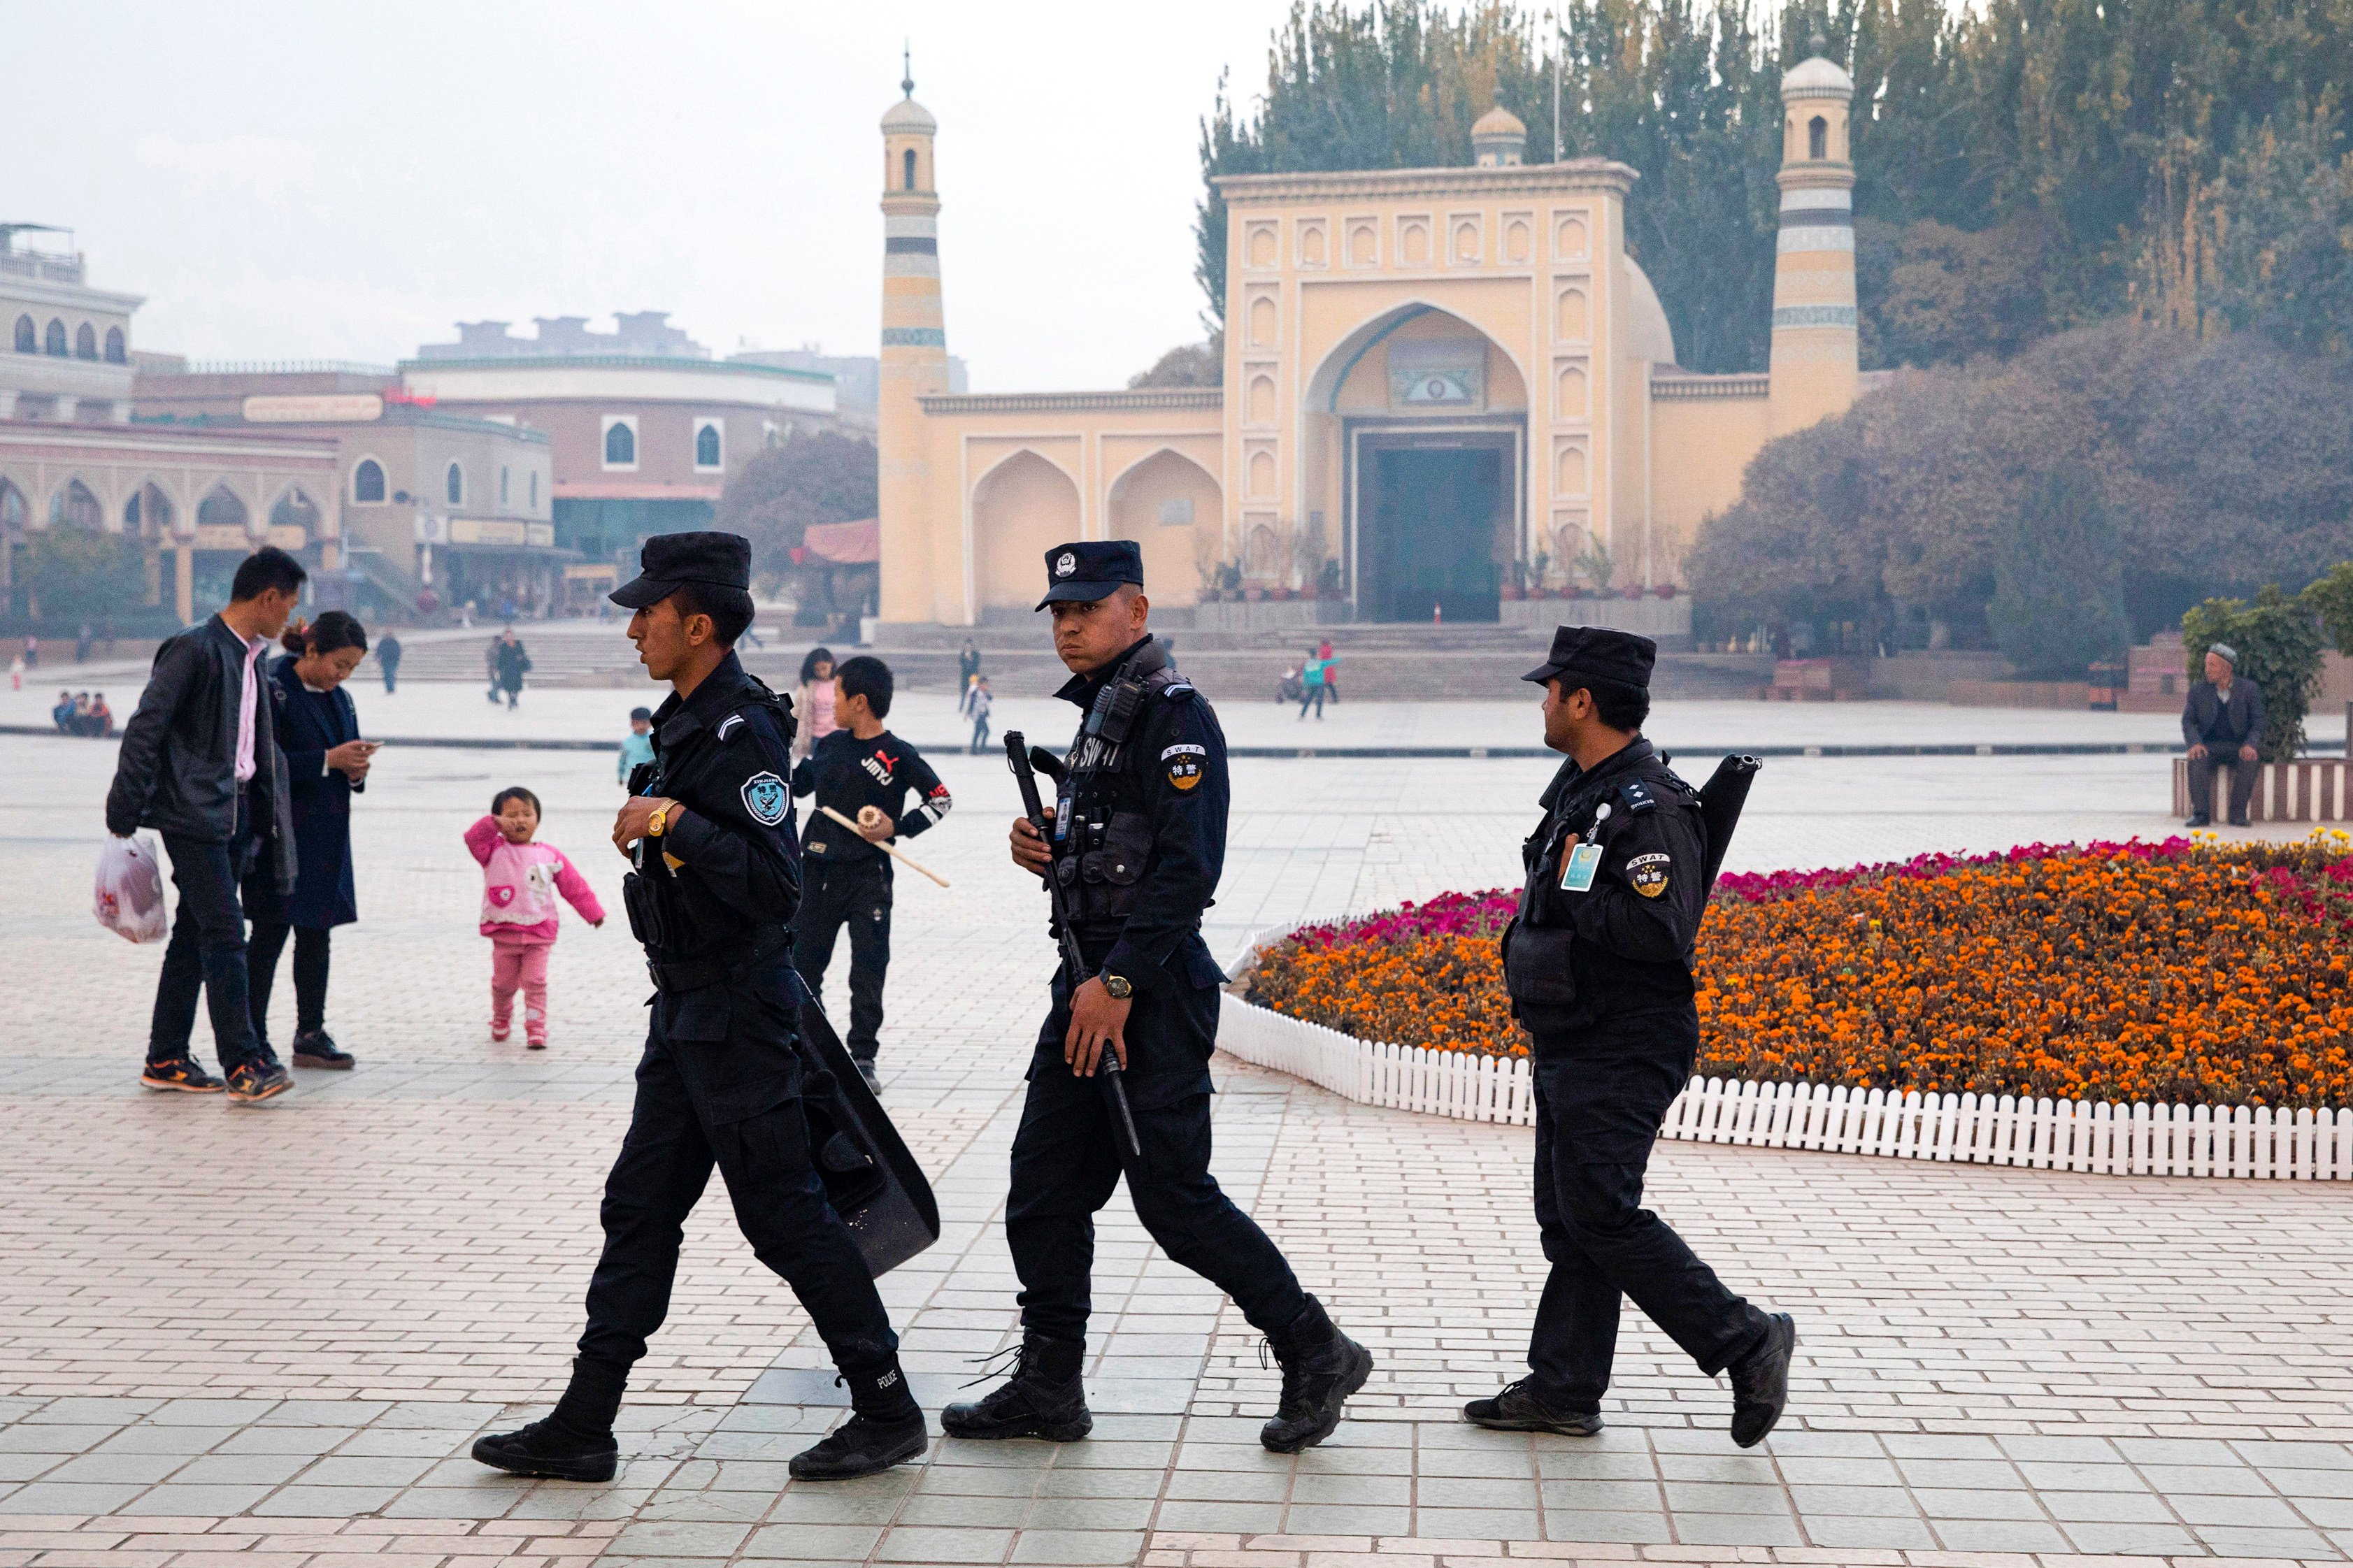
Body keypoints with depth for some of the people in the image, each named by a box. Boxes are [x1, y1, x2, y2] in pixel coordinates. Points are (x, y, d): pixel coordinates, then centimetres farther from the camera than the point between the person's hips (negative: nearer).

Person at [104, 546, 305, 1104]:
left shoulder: (250, 658, 15)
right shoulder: (195, 649, -11)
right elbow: (145, 729, -13)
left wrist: (264, 819, 20)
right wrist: (125, 812, -14)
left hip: (236, 817, 9)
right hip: (194, 816, -9)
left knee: (195, 936, 11)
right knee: (225, 936, -11)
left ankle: (165, 1059, 18)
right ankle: (243, 1063, -12)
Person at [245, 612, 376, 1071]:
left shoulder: (341, 700, 14)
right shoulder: (273, 690, -9)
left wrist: (356, 770, -5)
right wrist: (329, 760, -19)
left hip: (326, 838, 7)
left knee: (317, 934, 9)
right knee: (270, 934, -4)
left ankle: (311, 1034, 14)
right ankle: (253, 1041, 1)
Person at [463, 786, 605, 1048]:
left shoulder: (550, 855, 3)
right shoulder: (494, 850, 0)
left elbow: (573, 885, 8)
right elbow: (474, 838, -20)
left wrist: (592, 911, 11)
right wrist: (495, 824, -33)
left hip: (540, 933, 0)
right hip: (504, 933, 0)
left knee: (536, 982, -4)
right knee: (503, 982, 14)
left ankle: (536, 1031, 1)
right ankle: (501, 1018, 40)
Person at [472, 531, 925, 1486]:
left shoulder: (741, 735, -19)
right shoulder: (686, 722, 11)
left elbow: (774, 885, -28)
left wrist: (674, 822, -27)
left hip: (737, 1014, -10)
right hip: (687, 1012, 10)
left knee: (784, 1213, -3)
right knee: (638, 1210, 11)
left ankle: (889, 1412, 9)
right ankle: (583, 1427, 16)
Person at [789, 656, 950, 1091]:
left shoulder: (898, 756, -9)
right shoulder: (830, 745, 6)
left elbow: (941, 798, -3)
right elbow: (796, 783, 23)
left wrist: (898, 827, -12)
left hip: (868, 877, -5)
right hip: (818, 872, 5)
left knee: (868, 969, -4)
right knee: (803, 962, 10)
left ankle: (863, 1058, 4)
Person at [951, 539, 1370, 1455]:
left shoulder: (1172, 714, -12)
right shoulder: (1097, 711, 18)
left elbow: (1186, 864, -21)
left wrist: (1120, 982, -24)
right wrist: (1042, 846, 4)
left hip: (1151, 991, -10)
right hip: (1092, 983, 10)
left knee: (1174, 1199, -6)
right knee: (1043, 1191, 9)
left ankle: (1316, 1355, 7)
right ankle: (1047, 1388, 18)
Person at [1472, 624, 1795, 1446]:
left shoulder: (1650, 807, -20)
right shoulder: (1580, 787, 12)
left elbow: (1662, 930, -28)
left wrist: (1575, 894, -21)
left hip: (1621, 1054, -10)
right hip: (1569, 1045, 10)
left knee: (1601, 1215, -10)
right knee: (1567, 1218, 12)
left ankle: (1745, 1341, 1)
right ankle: (1562, 1388, 19)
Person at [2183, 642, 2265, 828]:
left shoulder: (2249, 690, 2)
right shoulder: (2198, 691, 7)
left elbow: (2258, 723, -2)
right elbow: (2188, 722, 2)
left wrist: (2250, 745, -22)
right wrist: (2195, 743, -20)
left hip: (2239, 748, -1)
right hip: (2210, 747, 1)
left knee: (2251, 760, -35)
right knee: (2197, 759, -33)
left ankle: (2238, 813, -28)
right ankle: (2200, 813, -34)